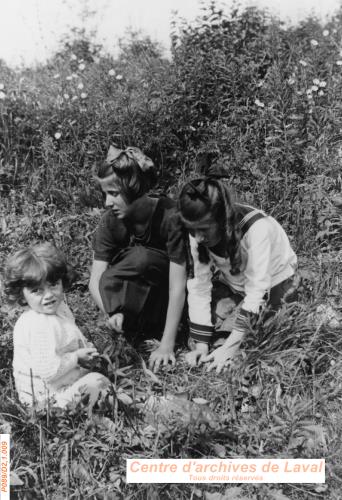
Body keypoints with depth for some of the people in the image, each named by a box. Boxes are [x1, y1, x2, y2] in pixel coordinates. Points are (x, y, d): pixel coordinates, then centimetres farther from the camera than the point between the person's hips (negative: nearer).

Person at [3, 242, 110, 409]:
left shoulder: (58, 308, 0)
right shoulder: (40, 327, -32)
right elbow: (48, 371, -34)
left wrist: (85, 347, 2)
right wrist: (76, 357, -21)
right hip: (45, 396, -10)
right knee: (98, 382, -18)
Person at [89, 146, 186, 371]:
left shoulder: (170, 217, -29)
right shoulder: (111, 221, -16)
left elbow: (177, 287, -31)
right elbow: (96, 280, -18)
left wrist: (167, 346, -33)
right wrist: (113, 311, -38)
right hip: (132, 289, 2)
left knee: (141, 258, -31)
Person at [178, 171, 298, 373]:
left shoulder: (256, 228, -37)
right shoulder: (200, 229, -22)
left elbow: (257, 290, -35)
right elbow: (199, 284, -20)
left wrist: (230, 347, -38)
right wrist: (201, 344, -26)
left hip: (271, 283, -4)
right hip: (233, 284, 4)